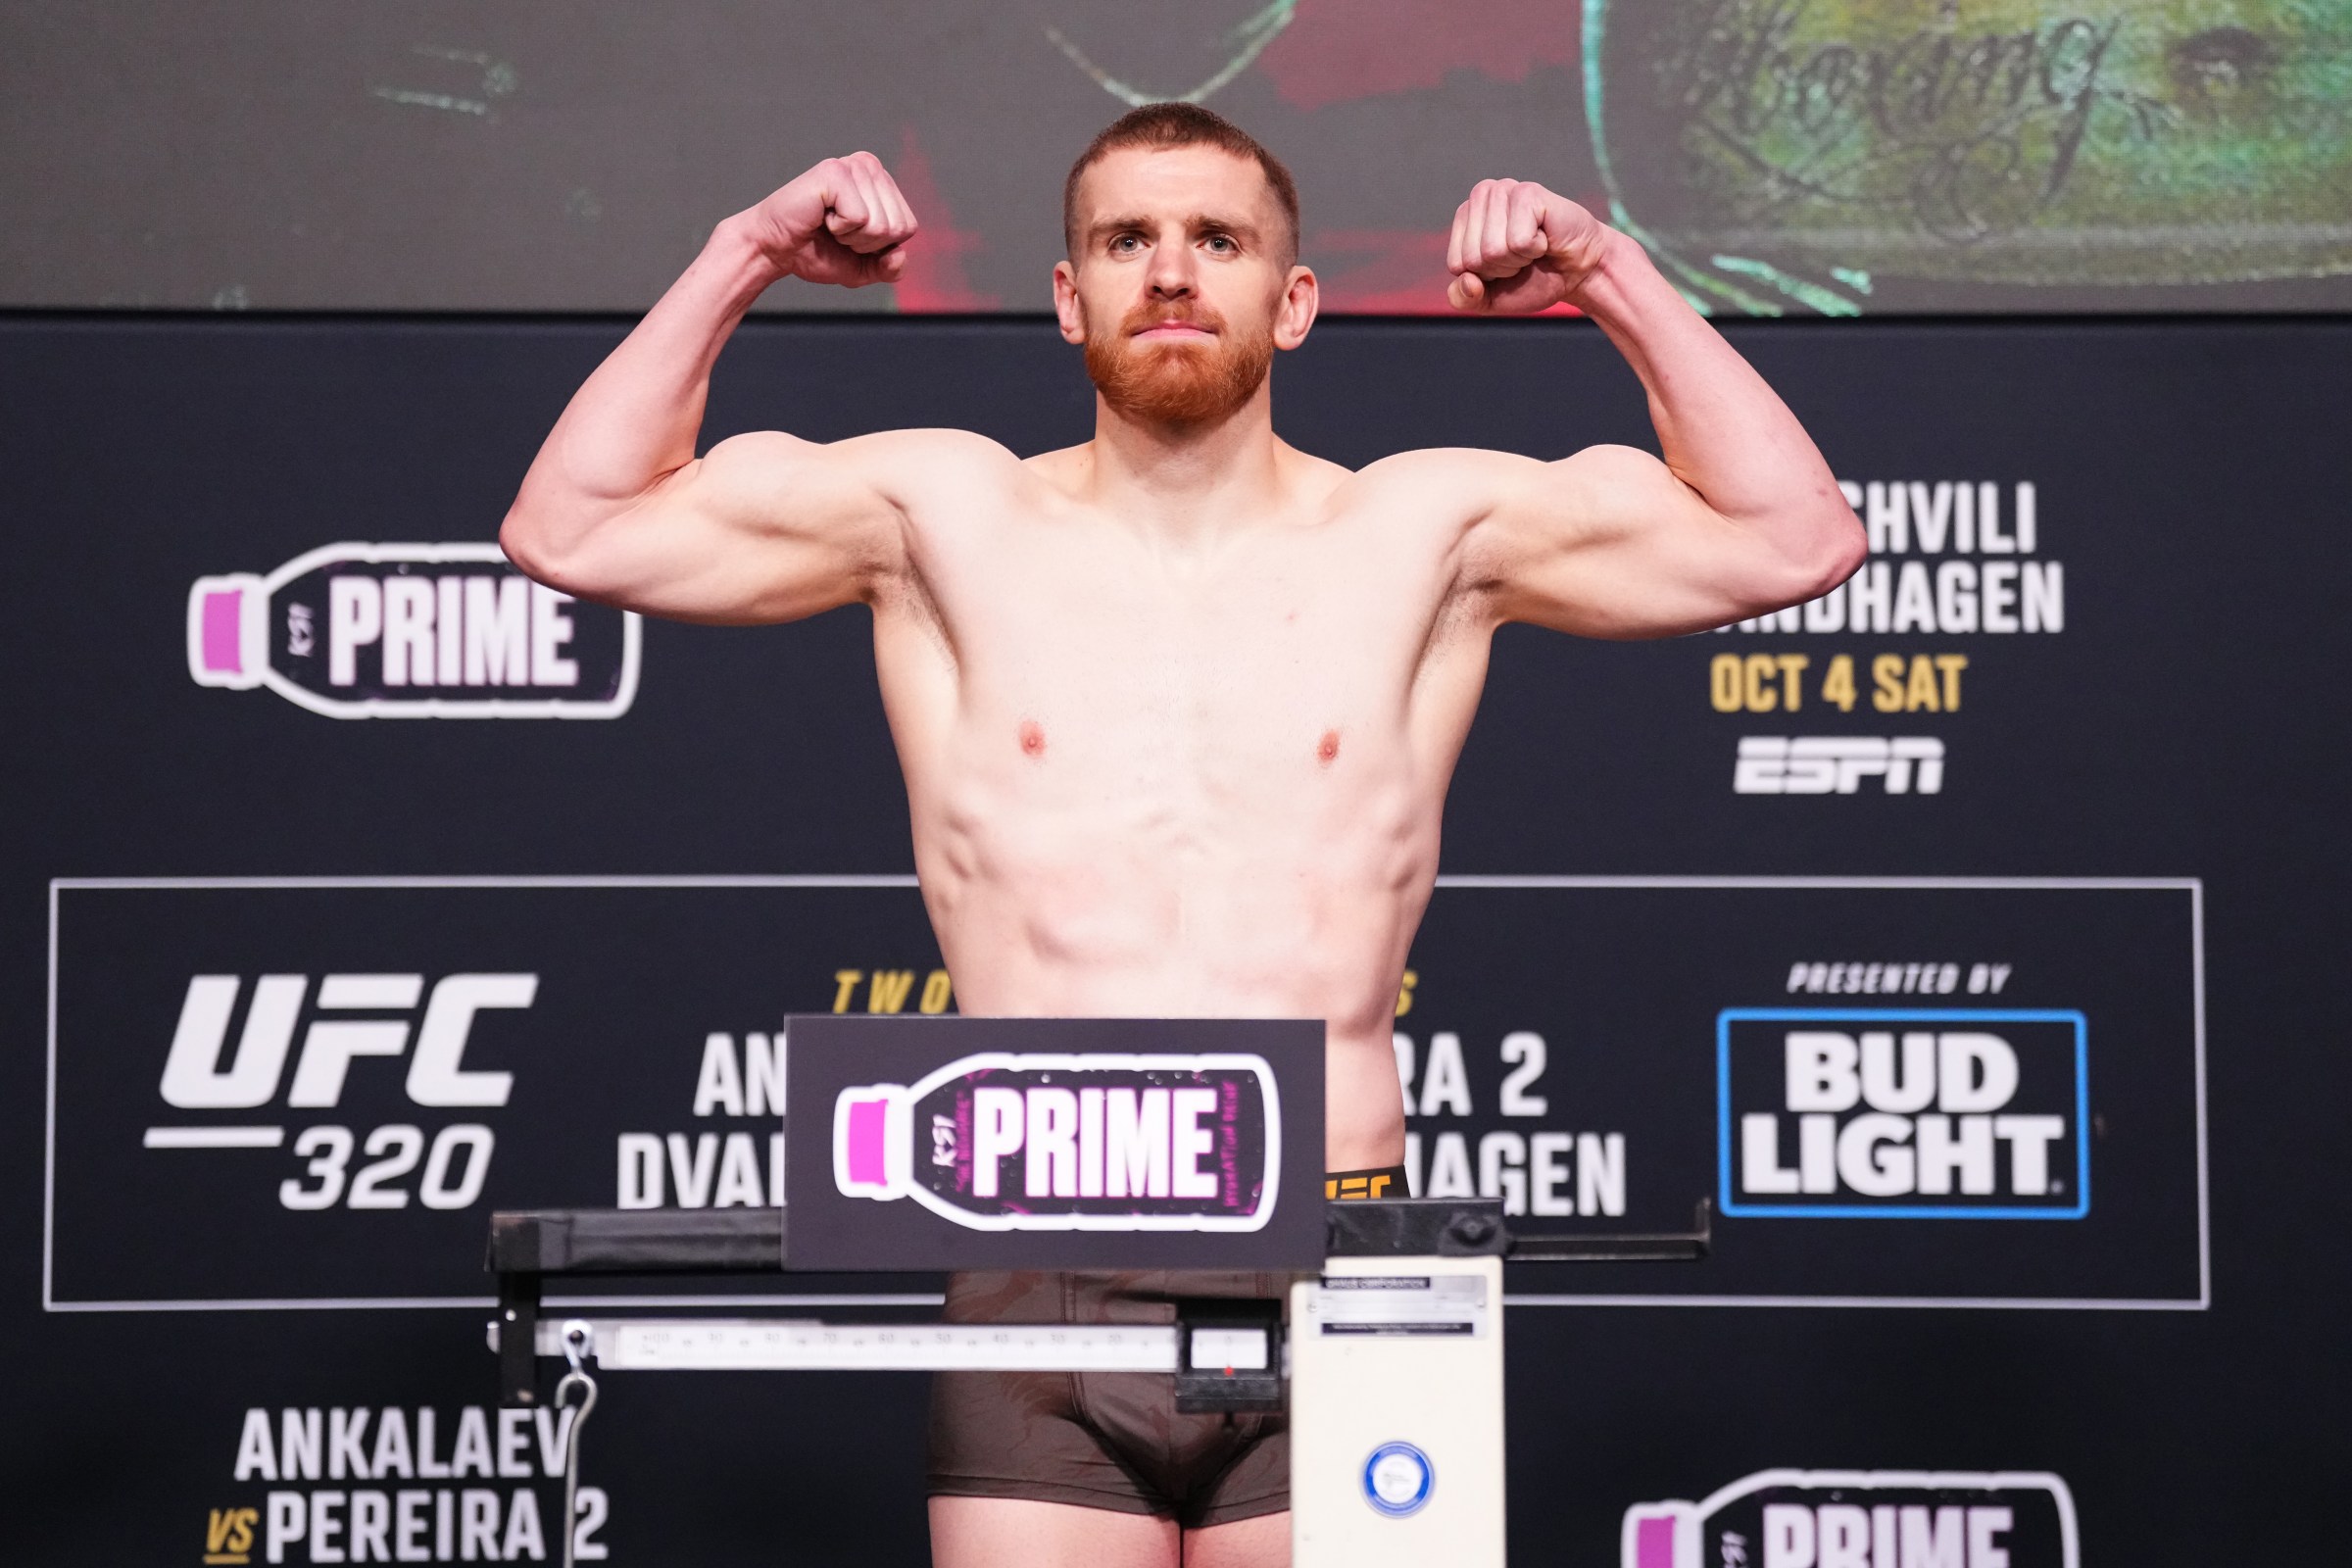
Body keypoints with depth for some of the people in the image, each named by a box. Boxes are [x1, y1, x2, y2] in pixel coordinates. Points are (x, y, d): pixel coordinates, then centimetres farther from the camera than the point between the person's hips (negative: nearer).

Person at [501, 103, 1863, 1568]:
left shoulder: (1425, 529, 8)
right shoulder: (945, 515, 9)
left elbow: (1797, 538, 7)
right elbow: (570, 528, 8)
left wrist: (1612, 275, 2)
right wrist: (741, 258, 4)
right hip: (1039, 1297, 0)